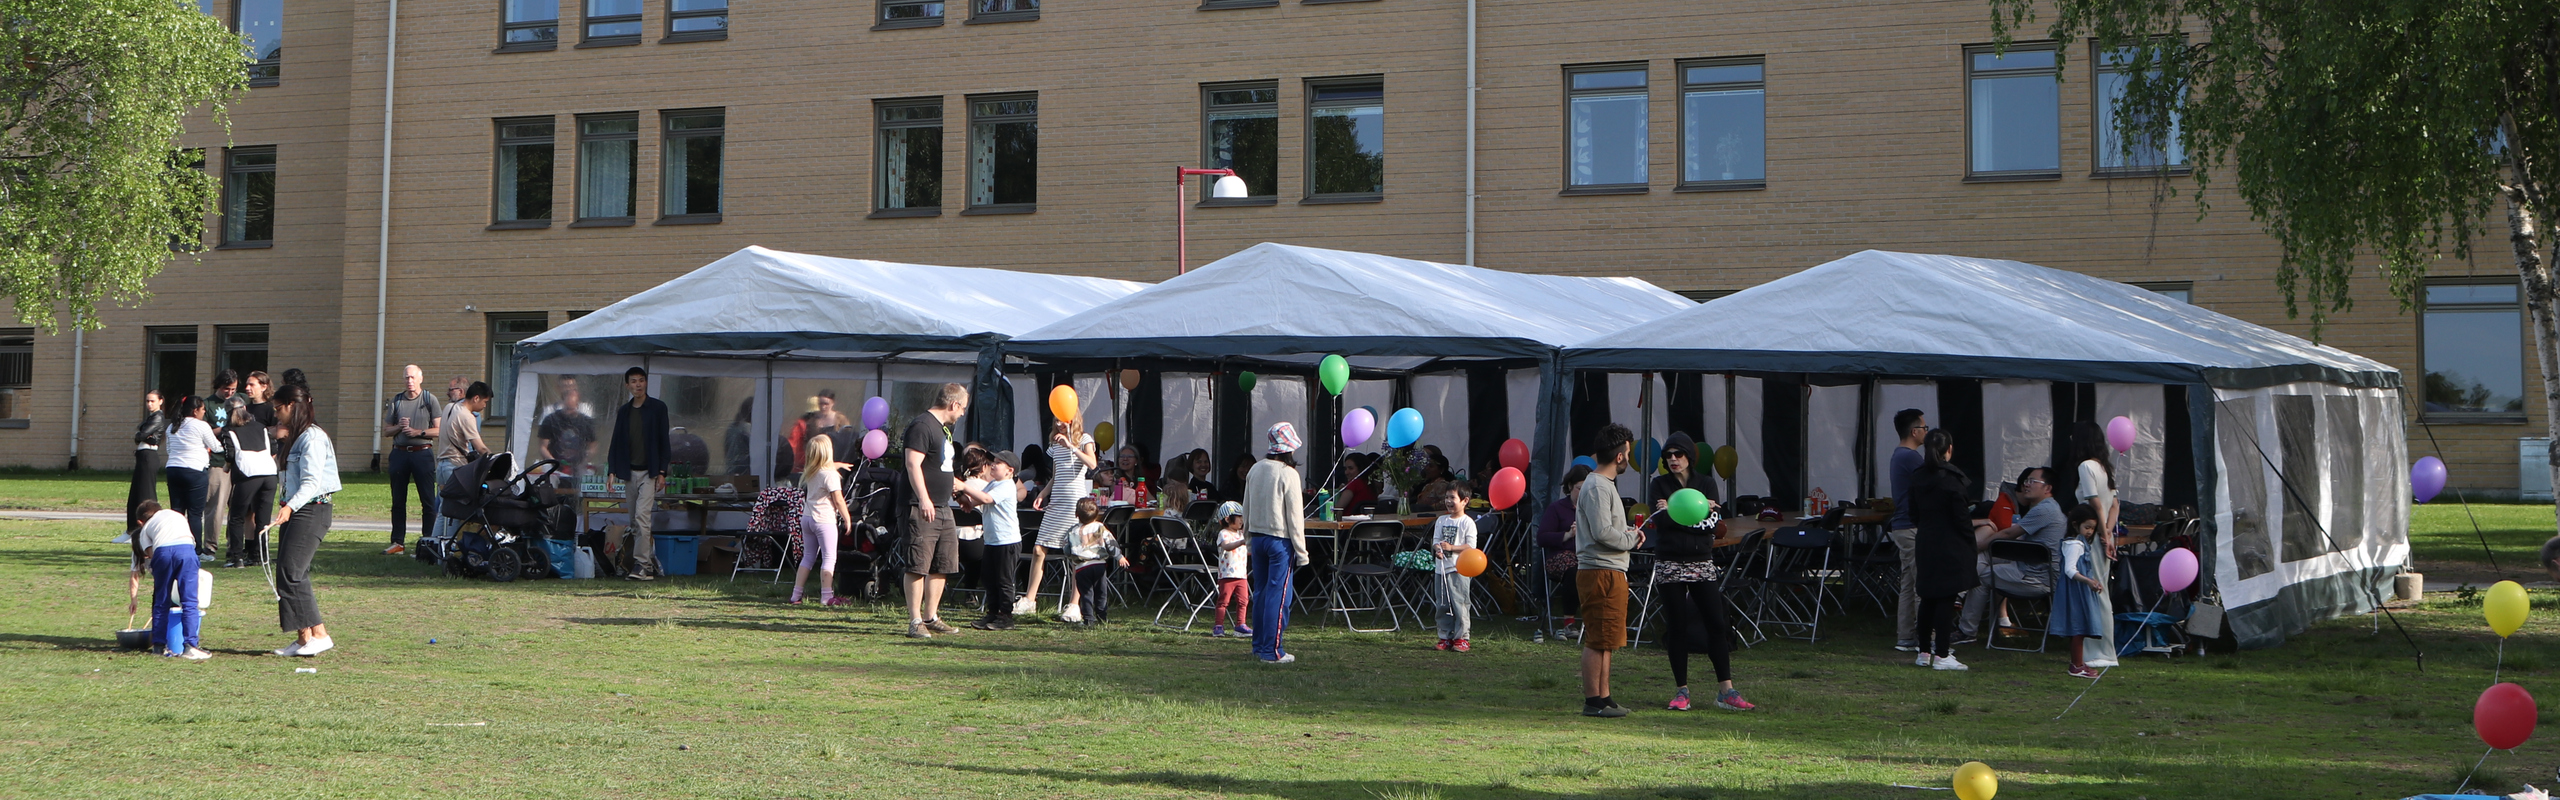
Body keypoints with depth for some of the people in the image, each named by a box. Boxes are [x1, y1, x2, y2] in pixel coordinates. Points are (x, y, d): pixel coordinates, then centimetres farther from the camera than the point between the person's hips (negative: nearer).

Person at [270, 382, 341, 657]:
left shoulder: (312, 437, -12)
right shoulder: (297, 437, 18)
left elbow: (311, 482, -20)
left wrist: (290, 506, -33)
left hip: (310, 511, -10)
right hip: (295, 512, 10)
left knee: (291, 572, -14)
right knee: (287, 574, 5)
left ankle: (319, 634, -12)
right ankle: (303, 637, 6)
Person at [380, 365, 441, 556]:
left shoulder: (430, 400, 2)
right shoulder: (396, 401, 12)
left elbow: (440, 430, -2)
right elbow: (386, 430, 13)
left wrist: (418, 432, -13)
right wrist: (399, 427, -6)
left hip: (422, 453, -4)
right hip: (399, 453, 4)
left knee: (428, 501, -4)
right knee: (398, 501, 6)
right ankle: (398, 542, 11)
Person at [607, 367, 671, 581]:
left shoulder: (657, 408, 0)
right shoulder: (623, 411, 12)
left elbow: (663, 442, -2)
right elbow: (616, 442, 14)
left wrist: (662, 472, -8)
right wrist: (612, 470, 4)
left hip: (649, 472, -5)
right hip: (629, 472, 5)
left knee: (642, 517, -16)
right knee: (634, 522, 4)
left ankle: (641, 565, -18)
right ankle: (649, 565, 8)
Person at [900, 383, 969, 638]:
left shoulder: (944, 428, 20)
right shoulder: (922, 425, -12)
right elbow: (913, 464, -21)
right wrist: (923, 498, -29)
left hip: (942, 508, 10)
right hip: (923, 509, -10)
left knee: (942, 566, 12)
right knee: (918, 566, -8)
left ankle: (931, 617, 19)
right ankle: (915, 621, -7)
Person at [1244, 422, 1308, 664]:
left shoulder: (1255, 470, 5)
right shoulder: (1289, 475, -14)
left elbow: (1247, 508, 12)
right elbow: (1295, 516, -13)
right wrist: (1301, 551, -8)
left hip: (1257, 537, 7)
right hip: (1280, 540, -7)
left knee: (1260, 592, 15)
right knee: (1278, 595, -3)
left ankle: (1259, 645, 22)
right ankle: (1271, 651, -4)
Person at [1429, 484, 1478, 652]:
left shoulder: (1467, 523, -5)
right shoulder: (1441, 521, 14)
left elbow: (1471, 547, -10)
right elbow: (1435, 540, 12)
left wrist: (1451, 547, -21)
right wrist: (1437, 549, -11)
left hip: (1459, 570, -6)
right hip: (1441, 568, 6)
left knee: (1459, 605, -6)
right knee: (1442, 605, 8)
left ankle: (1461, 638, 0)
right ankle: (1445, 637, 16)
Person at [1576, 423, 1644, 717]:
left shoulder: (1604, 484, 20)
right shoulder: (1597, 487, -14)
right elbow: (1602, 532, -22)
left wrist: (1629, 531, 8)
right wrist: (1631, 539, -7)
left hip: (1611, 572, 11)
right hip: (1601, 571, -11)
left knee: (1604, 640, 14)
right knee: (1598, 640, -8)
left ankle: (1603, 697, 19)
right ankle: (1593, 700, -5)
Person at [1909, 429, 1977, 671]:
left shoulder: (1917, 477, 5)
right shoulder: (1951, 478, -15)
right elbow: (1962, 517, -13)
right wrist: (1970, 542, -3)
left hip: (1925, 544, 6)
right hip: (1950, 547, -6)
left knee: (1927, 599, 13)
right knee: (1946, 600, -3)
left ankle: (1924, 652, 18)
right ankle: (1942, 654, -3)